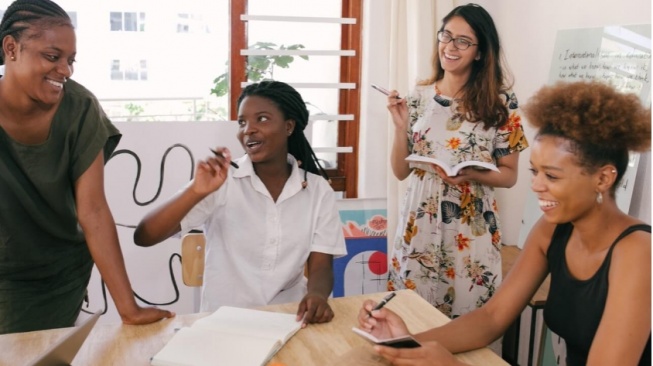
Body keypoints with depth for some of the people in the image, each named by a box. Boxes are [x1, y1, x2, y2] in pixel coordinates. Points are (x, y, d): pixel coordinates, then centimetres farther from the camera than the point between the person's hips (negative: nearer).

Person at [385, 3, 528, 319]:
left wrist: (471, 175, -19)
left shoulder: (500, 101, -4)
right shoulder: (419, 97, 3)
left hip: (471, 227, -2)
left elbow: (509, 174, -1)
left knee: (465, 317, 7)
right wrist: (401, 127, -10)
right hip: (419, 223, 2)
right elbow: (401, 171, 4)